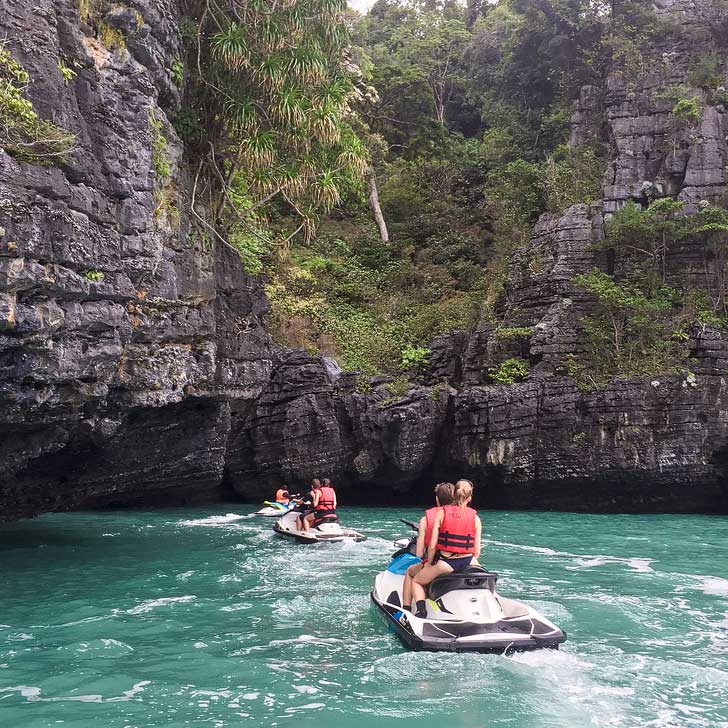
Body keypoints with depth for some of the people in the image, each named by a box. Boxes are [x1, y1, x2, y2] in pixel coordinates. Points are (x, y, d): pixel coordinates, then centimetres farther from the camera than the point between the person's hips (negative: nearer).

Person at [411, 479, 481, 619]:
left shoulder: (441, 513, -3)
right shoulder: (475, 518, 2)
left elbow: (432, 545, -6)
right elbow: (477, 551, 1)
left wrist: (429, 564, 10)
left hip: (445, 563, -2)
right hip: (467, 564, 2)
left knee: (416, 581, 21)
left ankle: (421, 608, -4)